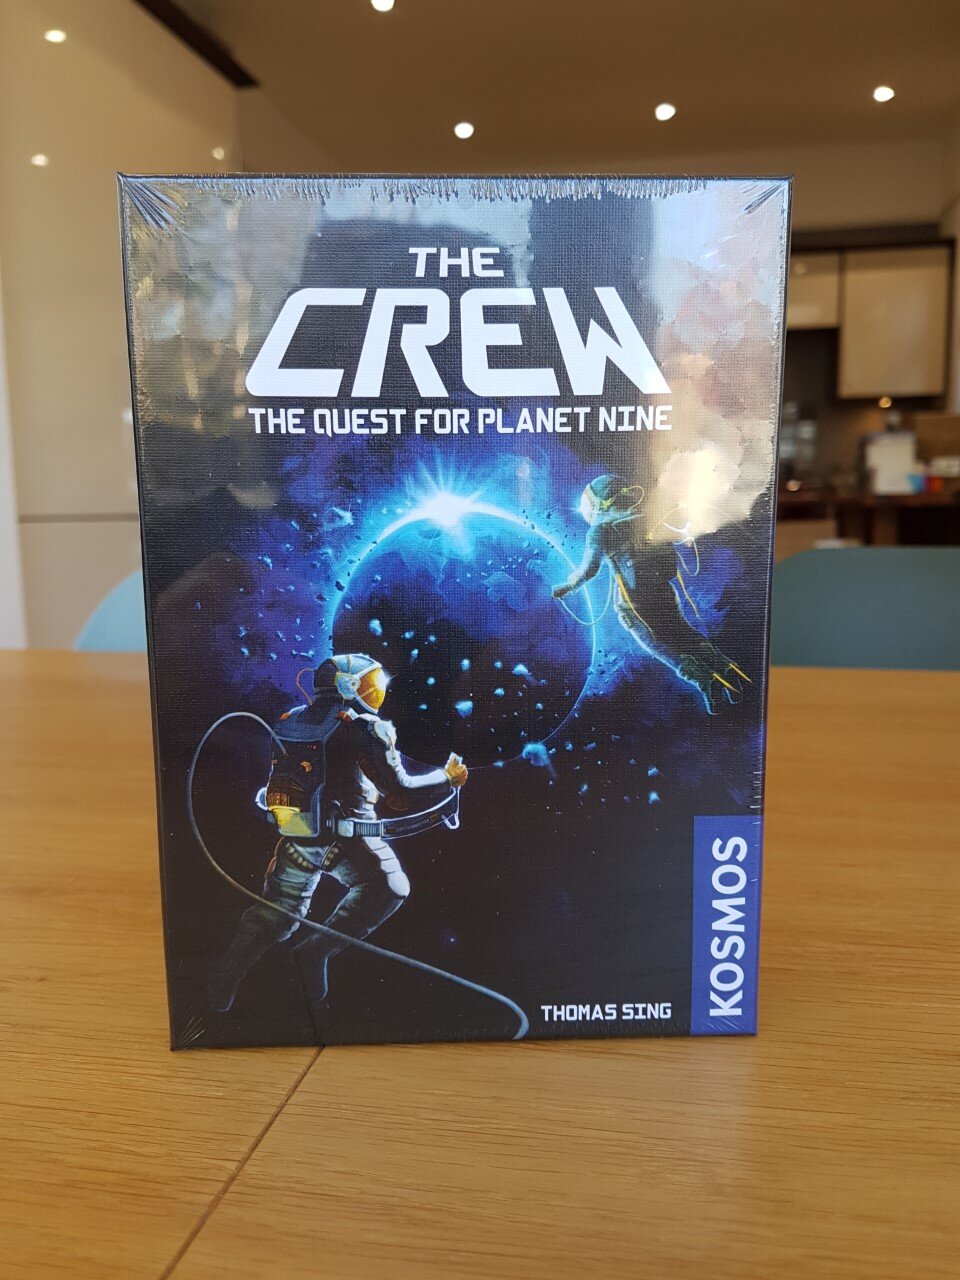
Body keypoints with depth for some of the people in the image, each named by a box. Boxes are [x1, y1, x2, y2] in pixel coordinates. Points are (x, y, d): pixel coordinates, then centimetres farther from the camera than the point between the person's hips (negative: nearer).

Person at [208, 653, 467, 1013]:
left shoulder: (291, 722, 8)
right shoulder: (363, 727, -12)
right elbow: (401, 794, -14)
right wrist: (448, 778, 1)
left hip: (294, 835, 7)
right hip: (345, 838, -7)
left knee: (276, 912, 23)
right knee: (389, 888, 10)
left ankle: (224, 981, 26)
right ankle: (317, 951, 1)